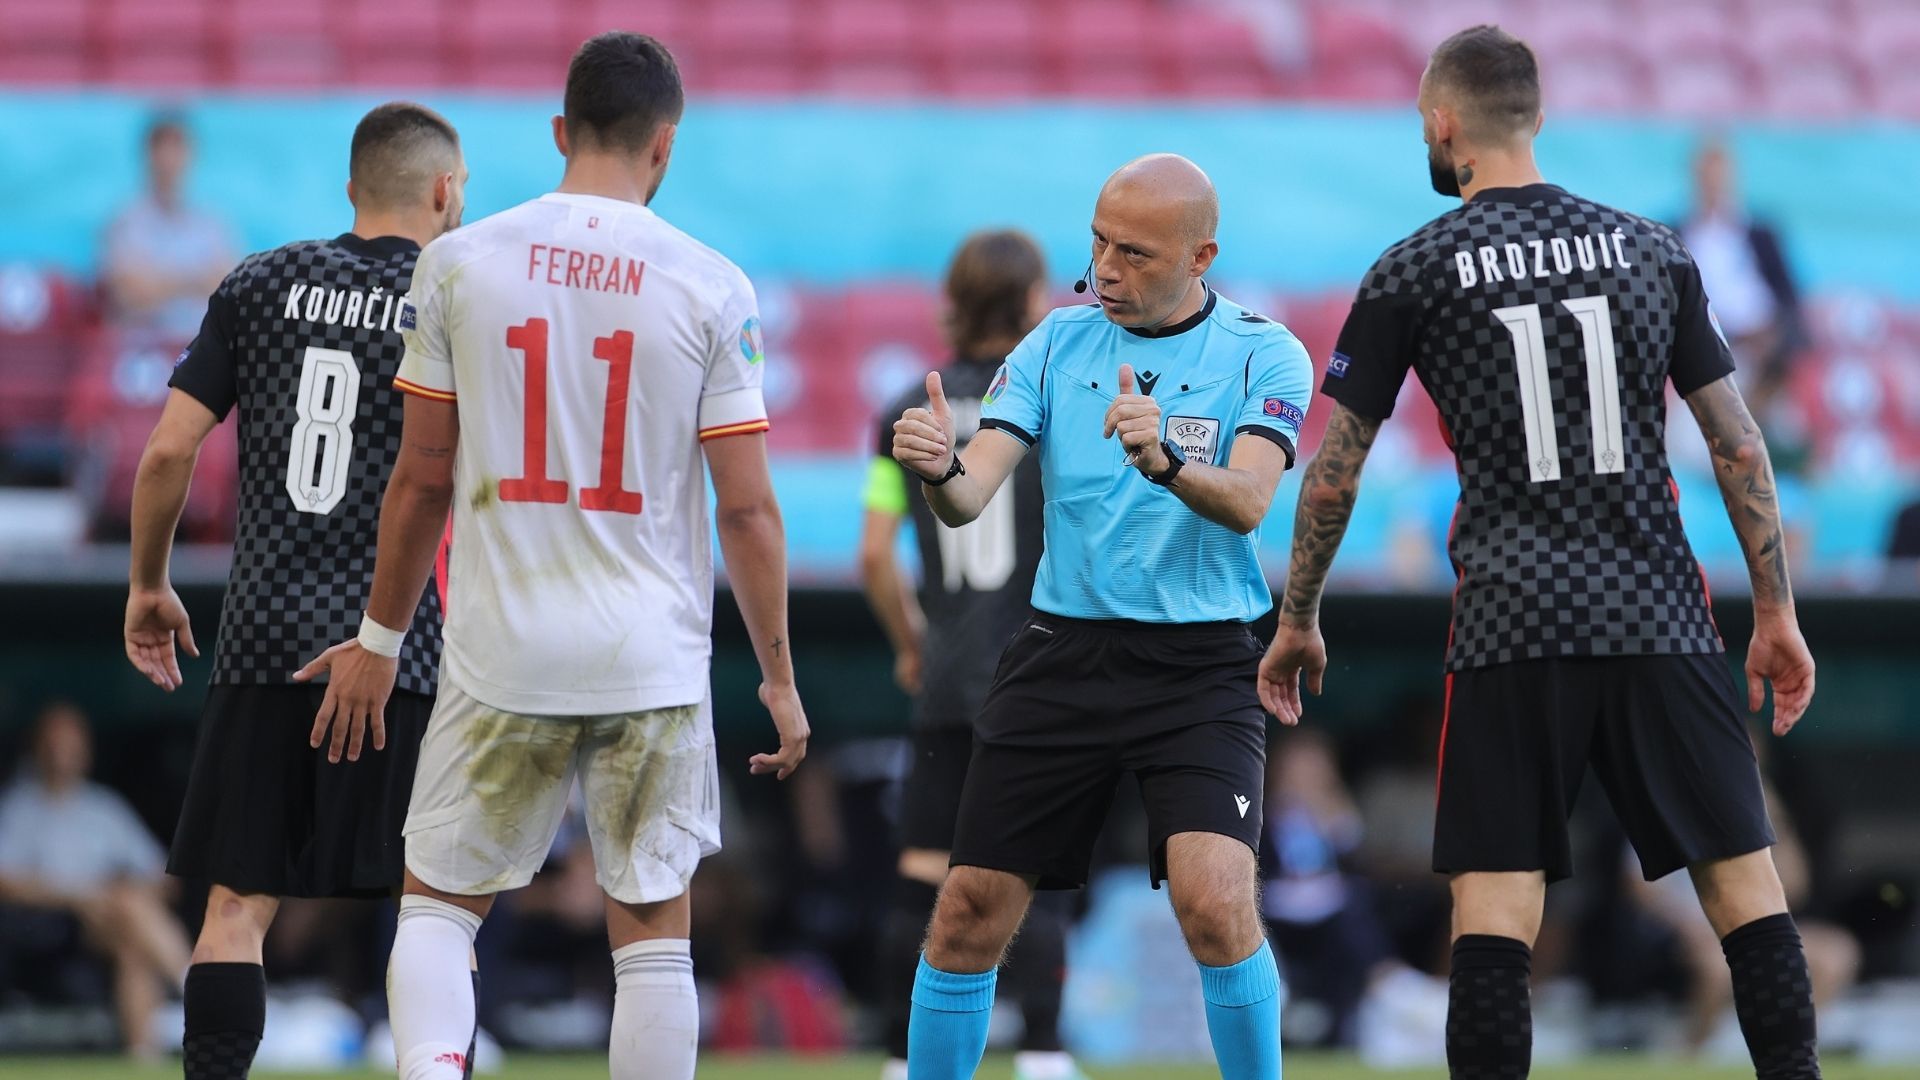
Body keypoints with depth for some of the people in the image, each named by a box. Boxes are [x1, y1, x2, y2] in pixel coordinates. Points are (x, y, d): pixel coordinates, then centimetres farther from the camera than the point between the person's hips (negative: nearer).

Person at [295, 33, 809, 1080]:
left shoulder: (459, 261, -1)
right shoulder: (711, 287, -4)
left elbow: (421, 479, 4)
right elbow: (747, 508, -3)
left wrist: (380, 638, 16)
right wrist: (778, 676, 8)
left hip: (501, 651, 0)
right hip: (654, 658, 0)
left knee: (437, 904, 10)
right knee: (652, 930, 10)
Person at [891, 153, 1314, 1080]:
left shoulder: (1263, 354, -4)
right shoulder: (1058, 343, 5)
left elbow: (1246, 502, -19)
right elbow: (971, 495, -4)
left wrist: (1165, 460, -39)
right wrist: (939, 470, -28)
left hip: (1199, 666, -3)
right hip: (1063, 651, 3)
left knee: (1214, 901, -22)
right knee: (969, 915, 3)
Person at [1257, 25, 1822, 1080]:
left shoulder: (1411, 273, 2)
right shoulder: (1653, 250, 8)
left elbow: (1334, 473, 4)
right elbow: (1739, 446, 8)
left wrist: (1297, 620, 17)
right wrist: (1775, 610, 15)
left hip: (1513, 629, -2)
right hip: (1661, 616, 2)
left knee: (1491, 904, -2)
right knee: (1742, 877, 4)